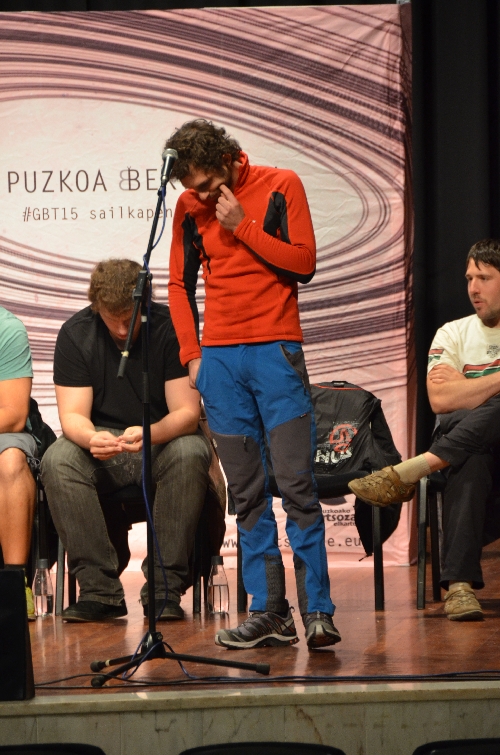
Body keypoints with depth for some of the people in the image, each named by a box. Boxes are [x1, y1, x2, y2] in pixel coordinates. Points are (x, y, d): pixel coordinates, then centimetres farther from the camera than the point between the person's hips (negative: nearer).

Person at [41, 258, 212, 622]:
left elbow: (187, 412, -15)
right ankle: (100, 589, -28)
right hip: (101, 450, 2)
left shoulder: (171, 328, -11)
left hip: (163, 442, -1)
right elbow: (73, 414, -9)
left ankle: (165, 587, -29)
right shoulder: (75, 334, -5)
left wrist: (151, 433, -38)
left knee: (190, 453, -36)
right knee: (57, 461, -30)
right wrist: (91, 438, -34)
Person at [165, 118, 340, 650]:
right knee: (246, 493, 3)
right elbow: (180, 284, 16)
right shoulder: (190, 207, 9)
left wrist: (242, 225, -10)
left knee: (296, 483, -9)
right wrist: (191, 354, 7)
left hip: (275, 351, -3)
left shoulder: (281, 187, 0)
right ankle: (268, 613, 5)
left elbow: (304, 263, -5)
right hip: (219, 357, 3)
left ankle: (316, 611, -9)